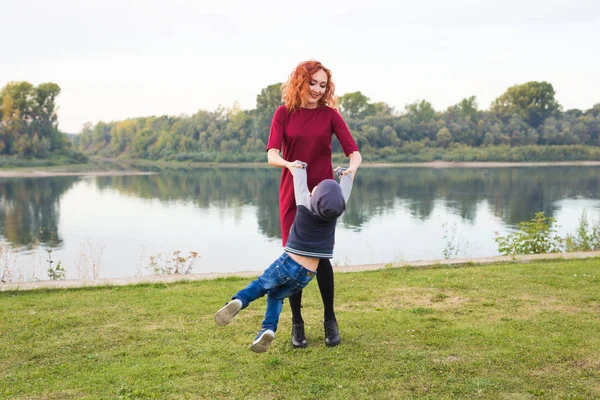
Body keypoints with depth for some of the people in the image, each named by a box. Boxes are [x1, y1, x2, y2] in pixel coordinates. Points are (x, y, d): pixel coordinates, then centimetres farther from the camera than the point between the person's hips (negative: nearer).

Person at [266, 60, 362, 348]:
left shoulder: (329, 115, 1)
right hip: (291, 195, 1)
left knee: (321, 256, -2)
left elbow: (354, 152, -6)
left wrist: (352, 166, -30)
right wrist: (289, 164, -33)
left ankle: (330, 320, 16)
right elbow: (272, 155, -10)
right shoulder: (284, 114, 1)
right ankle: (297, 324, 16)